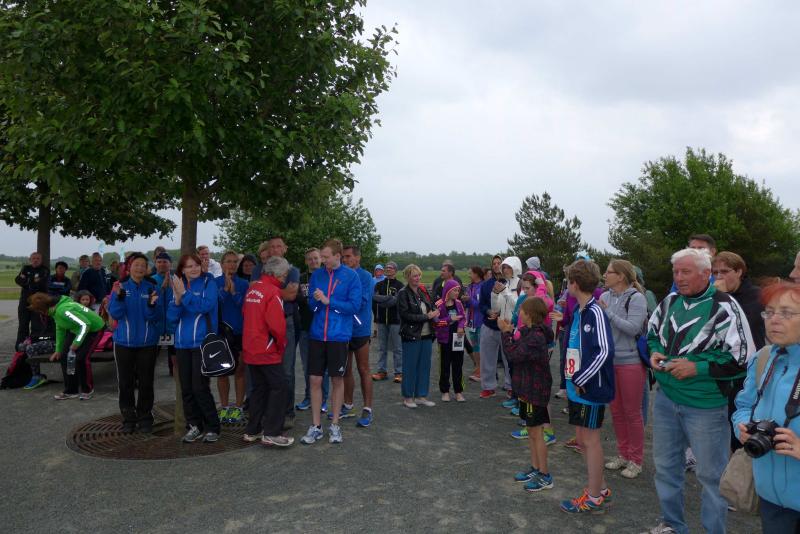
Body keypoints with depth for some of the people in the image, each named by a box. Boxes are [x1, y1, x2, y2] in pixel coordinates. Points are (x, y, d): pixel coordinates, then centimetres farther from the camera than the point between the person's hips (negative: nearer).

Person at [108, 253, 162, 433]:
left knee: (146, 382, 6)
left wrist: (152, 305, -27)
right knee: (126, 382, 8)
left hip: (147, 342, 0)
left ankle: (144, 418, 19)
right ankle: (128, 418, 20)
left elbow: (154, 317, -7)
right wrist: (119, 297, -24)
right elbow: (115, 314, -8)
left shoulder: (152, 287, -2)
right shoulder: (120, 286, -1)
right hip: (124, 342, 1)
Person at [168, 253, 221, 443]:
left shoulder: (208, 283, -3)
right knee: (186, 389, 9)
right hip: (182, 343, 5)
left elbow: (205, 305, -19)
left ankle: (213, 428, 7)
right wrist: (177, 299, -14)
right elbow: (171, 316, 3)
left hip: (202, 342, -5)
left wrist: (184, 294, -18)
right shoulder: (178, 286, 10)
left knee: (200, 388, -6)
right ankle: (194, 426, 22)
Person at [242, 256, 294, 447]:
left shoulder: (253, 287, 9)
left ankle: (252, 431, 21)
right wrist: (282, 344, -4)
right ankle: (271, 433, -2)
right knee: (279, 387, -2)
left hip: (250, 348, 9)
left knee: (259, 387, 16)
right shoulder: (272, 292, -16)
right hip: (267, 350, -9)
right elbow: (277, 325, -21)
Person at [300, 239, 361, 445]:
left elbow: (354, 305, -10)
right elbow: (311, 303, 9)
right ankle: (316, 426, 17)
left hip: (339, 336, -3)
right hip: (317, 335, 3)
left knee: (337, 380, 9)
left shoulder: (351, 276, -5)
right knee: (315, 380, 4)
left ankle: (335, 425, 22)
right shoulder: (317, 274, 5)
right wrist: (316, 300, -13)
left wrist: (328, 301, -15)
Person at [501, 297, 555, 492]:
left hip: (536, 391, -10)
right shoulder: (530, 332, 7)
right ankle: (535, 468, 29)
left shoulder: (536, 337, -24)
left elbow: (513, 355, -26)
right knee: (531, 431, 17)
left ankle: (545, 476, 12)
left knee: (536, 433, 0)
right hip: (528, 389, 10)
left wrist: (506, 333, -19)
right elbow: (518, 352, 9)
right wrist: (510, 332, 2)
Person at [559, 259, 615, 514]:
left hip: (590, 387, -8)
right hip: (576, 386, 8)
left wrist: (580, 380, -21)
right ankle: (600, 488, 32)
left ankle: (594, 498, 18)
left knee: (590, 439, 3)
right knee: (582, 439, 16)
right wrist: (570, 381, 13)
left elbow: (604, 351, -26)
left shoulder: (595, 313, -18)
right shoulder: (578, 311, 9)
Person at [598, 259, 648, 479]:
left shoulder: (636, 298, -13)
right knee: (616, 410, 15)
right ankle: (623, 454, 31)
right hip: (610, 360, 6)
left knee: (632, 412, 6)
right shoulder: (605, 296, 2)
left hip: (631, 362, -5)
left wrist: (607, 312, -22)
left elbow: (633, 328, -21)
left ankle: (636, 460, 21)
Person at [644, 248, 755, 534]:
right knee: (665, 465, 19)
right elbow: (652, 333, 19)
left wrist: (697, 367, -21)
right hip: (665, 398, 6)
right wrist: (654, 352, -2)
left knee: (711, 473, 9)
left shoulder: (725, 307, -16)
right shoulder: (669, 302, 4)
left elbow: (743, 360, -17)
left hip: (706, 406, -6)